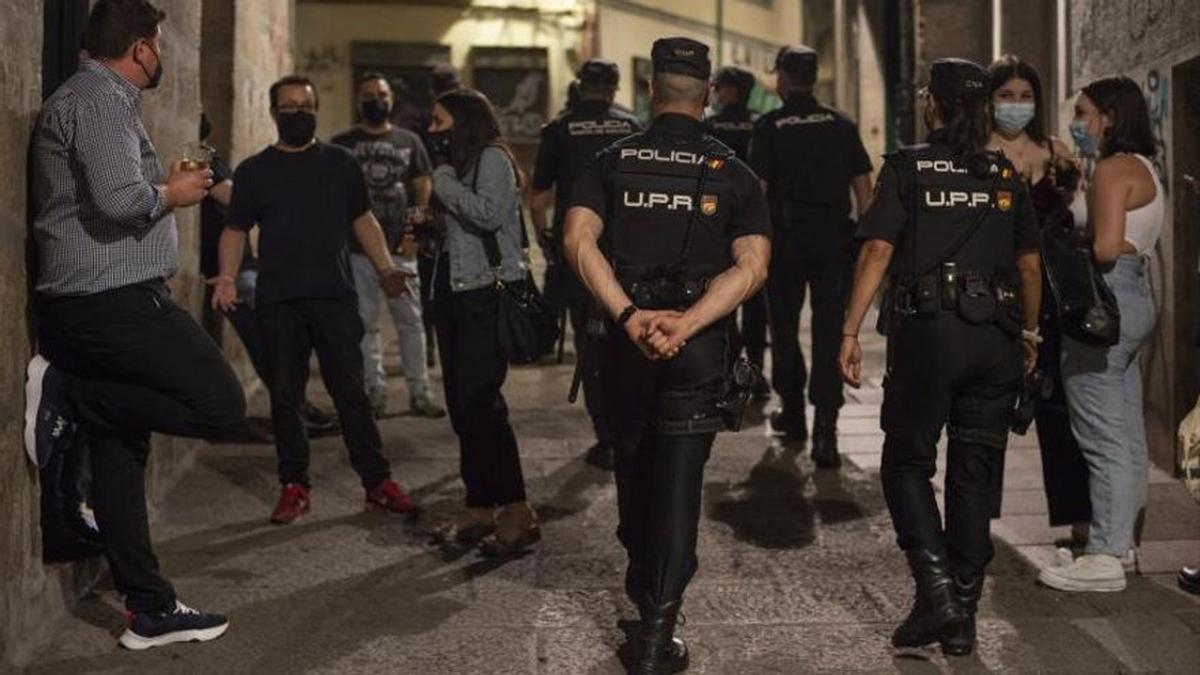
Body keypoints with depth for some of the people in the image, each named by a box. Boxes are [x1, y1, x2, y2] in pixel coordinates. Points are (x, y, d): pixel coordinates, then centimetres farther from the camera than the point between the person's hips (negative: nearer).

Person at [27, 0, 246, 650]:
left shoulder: (82, 97, 22)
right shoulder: (101, 101, -11)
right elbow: (119, 199, -24)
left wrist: (161, 185, 19)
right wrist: (170, 193, -6)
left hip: (79, 304, 11)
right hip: (115, 300, -11)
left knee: (120, 452, 10)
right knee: (223, 409, -10)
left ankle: (151, 610, 15)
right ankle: (66, 394, -9)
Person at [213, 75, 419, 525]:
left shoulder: (340, 163, 12)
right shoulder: (253, 171, 10)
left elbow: (363, 220, 13)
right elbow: (236, 229, 10)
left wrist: (386, 269, 0)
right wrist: (227, 276, -6)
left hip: (335, 296, -1)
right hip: (277, 301, 1)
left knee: (351, 391, -1)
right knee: (285, 396, 4)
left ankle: (377, 482, 4)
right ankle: (294, 486, 13)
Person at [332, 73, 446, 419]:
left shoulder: (409, 141, 11)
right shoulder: (342, 144, 7)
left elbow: (423, 187, 9)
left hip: (400, 247, 1)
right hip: (357, 248, -1)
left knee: (411, 321, 2)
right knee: (365, 324, 3)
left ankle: (419, 393, 8)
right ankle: (375, 392, 10)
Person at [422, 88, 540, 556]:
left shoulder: (492, 158, -6)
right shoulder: (457, 165, 20)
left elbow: (489, 213, -23)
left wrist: (443, 183, -13)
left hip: (485, 294, -9)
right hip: (454, 292, 10)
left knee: (480, 403, -15)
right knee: (462, 407, 8)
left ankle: (517, 513, -10)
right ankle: (479, 510, 15)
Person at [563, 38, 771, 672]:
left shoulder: (612, 161, 3)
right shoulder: (731, 172, 1)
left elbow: (579, 240, -12)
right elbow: (751, 267, -12)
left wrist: (629, 317, -17)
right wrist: (685, 325, -18)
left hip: (625, 341, 2)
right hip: (697, 350, -1)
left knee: (633, 465, 21)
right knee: (678, 478, 1)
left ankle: (642, 579, 40)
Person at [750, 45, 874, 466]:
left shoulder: (769, 127, -3)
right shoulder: (842, 126, 6)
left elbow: (757, 190, -8)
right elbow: (864, 188, 5)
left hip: (786, 237, -2)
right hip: (834, 236, 2)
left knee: (784, 324, 15)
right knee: (829, 328, 0)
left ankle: (793, 412, 27)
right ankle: (825, 425, -11)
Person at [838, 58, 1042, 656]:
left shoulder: (908, 167, 0)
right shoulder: (1006, 175, 11)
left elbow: (877, 252, -9)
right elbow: (1030, 265, 13)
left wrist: (850, 332, -8)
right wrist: (1029, 333, 24)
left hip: (927, 332, -4)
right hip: (997, 336, 4)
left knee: (907, 462, 8)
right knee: (975, 473, 9)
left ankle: (936, 589, -9)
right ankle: (962, 616, 15)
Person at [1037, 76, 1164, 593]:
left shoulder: (1113, 169, -12)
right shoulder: (1143, 169, 19)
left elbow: (1106, 246, -23)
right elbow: (1132, 244, 15)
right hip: (1135, 295, 10)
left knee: (1103, 437, -7)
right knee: (1128, 436, 13)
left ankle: (1104, 557, -3)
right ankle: (1120, 540, 22)